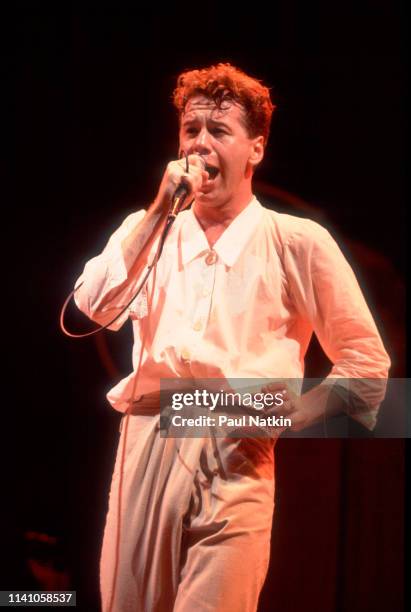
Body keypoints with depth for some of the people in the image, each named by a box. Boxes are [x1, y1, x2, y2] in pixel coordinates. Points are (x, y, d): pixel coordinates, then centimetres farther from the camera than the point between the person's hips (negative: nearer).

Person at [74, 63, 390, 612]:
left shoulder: (297, 243, 4)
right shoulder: (150, 230, 15)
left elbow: (367, 361, 5)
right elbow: (96, 307, -4)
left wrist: (287, 417, -8)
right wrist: (161, 208, -7)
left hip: (234, 458, -3)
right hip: (144, 446, 3)